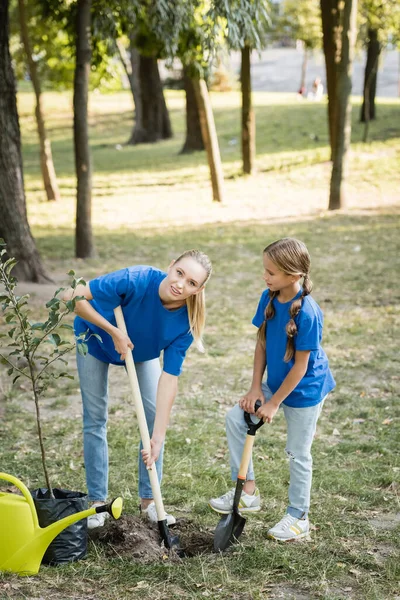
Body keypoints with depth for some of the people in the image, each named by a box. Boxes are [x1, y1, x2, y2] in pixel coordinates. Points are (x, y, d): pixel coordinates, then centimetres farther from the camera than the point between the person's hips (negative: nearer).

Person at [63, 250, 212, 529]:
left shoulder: (185, 323, -31)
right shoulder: (137, 280, -42)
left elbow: (169, 378, -30)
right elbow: (72, 297, -36)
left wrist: (158, 437, -35)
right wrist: (114, 331, -35)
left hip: (143, 349, 3)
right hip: (96, 339, -2)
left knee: (154, 415, -2)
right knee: (95, 419, 1)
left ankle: (149, 499, 12)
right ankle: (97, 501, 12)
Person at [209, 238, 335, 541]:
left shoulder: (307, 313, -29)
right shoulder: (269, 299, -9)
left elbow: (300, 366, -22)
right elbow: (262, 343, 1)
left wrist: (274, 403, -16)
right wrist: (256, 388, -3)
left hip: (304, 390, -7)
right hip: (276, 382, 7)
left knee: (298, 454, 5)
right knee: (235, 418, 0)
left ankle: (298, 517, 25)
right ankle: (249, 492, 12)